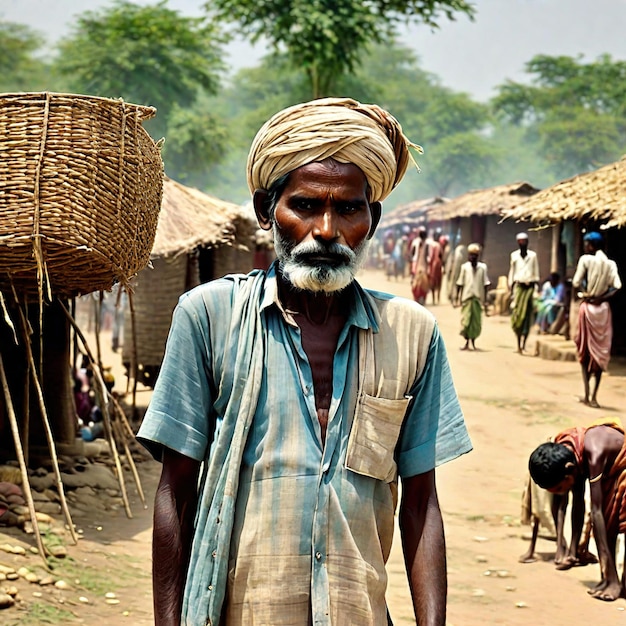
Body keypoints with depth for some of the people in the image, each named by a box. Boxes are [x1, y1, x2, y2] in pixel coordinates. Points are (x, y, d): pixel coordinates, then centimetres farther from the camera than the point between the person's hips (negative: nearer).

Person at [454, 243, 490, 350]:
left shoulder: (482, 267, 2)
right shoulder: (465, 267, 2)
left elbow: (485, 284, 4)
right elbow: (460, 284, 6)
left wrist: (485, 300, 2)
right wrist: (457, 298, 5)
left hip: (478, 297, 1)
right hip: (466, 296, -1)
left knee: (476, 321, 3)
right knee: (465, 319, -5)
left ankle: (473, 341, 19)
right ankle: (467, 342, 1)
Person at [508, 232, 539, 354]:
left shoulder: (533, 256, 7)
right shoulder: (514, 255, 9)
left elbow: (536, 273, 9)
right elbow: (511, 272, 11)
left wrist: (536, 286, 2)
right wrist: (511, 288, 6)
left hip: (529, 286, -1)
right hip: (518, 286, 1)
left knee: (527, 315, -4)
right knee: (516, 313, -5)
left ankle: (523, 342, -2)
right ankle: (519, 342, 2)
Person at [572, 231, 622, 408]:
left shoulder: (586, 259, -6)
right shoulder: (611, 264, 4)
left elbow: (575, 283, -11)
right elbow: (617, 286, -8)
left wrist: (584, 293, 5)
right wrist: (602, 296, -5)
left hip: (587, 308, -3)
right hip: (603, 309, 3)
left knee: (585, 352, 8)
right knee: (600, 353, 7)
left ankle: (587, 395, 2)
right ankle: (594, 396, 5)